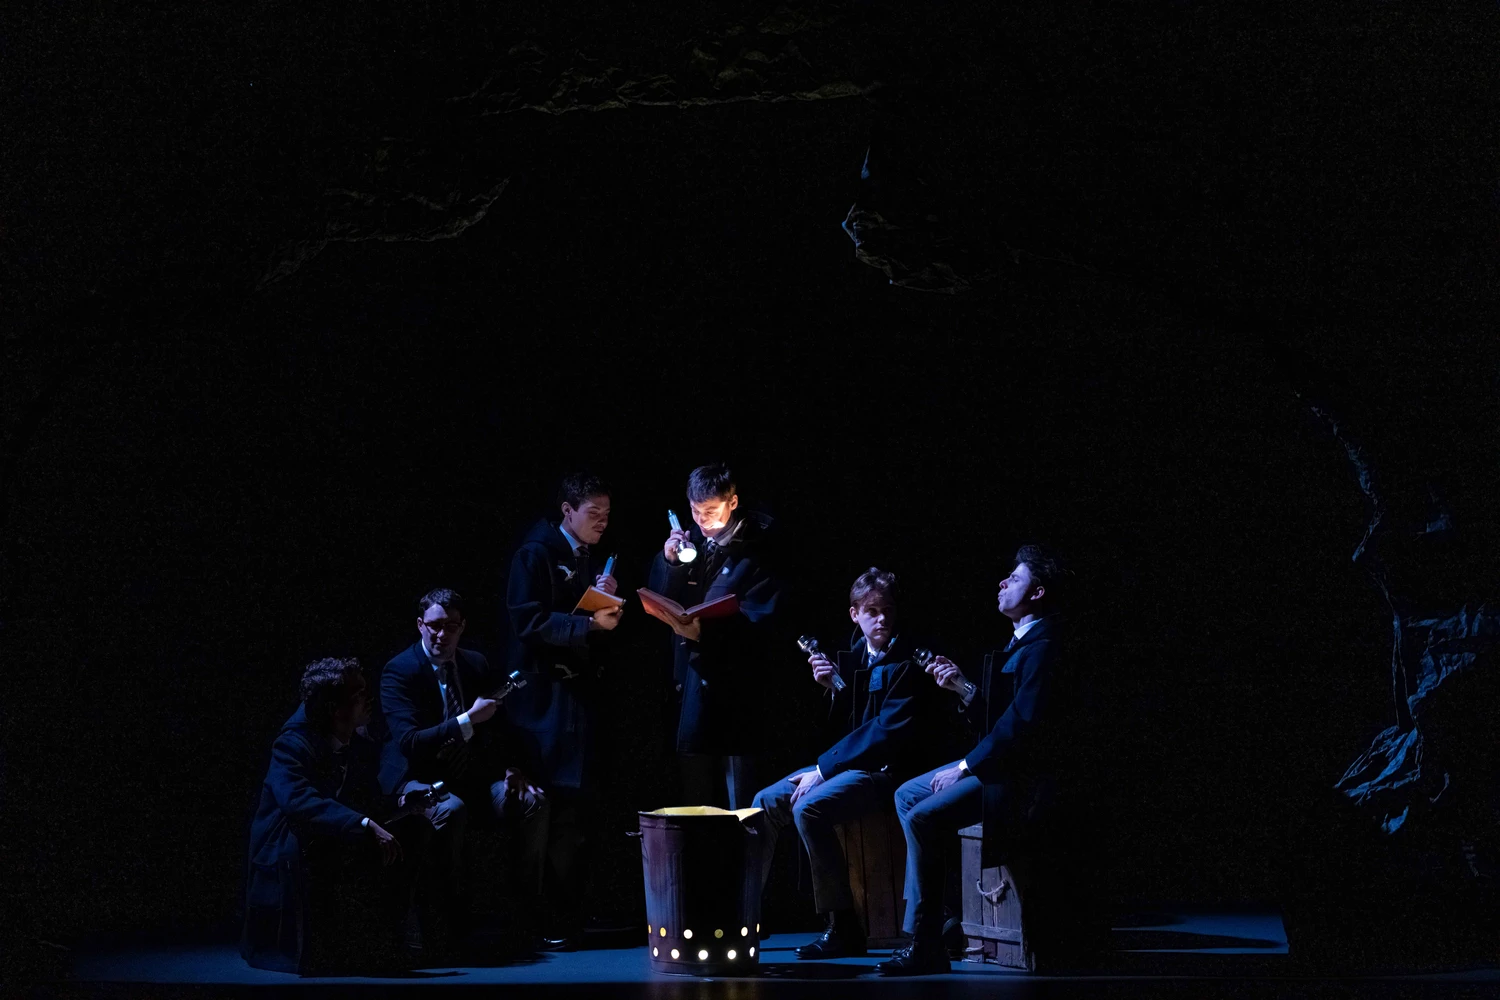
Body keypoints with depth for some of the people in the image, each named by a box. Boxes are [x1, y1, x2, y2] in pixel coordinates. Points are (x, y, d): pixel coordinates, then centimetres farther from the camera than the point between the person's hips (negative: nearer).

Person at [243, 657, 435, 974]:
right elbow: (296, 800, -36)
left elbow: (365, 805, 10)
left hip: (339, 850, 7)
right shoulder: (293, 745, -19)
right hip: (286, 861, -7)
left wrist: (399, 803, -12)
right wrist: (365, 825, -43)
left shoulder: (364, 749, 4)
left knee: (411, 838, -6)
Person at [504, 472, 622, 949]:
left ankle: (569, 919, 13)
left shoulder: (594, 561, 18)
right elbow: (528, 621, -15)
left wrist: (610, 602, 0)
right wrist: (588, 624, -23)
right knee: (540, 811, -10)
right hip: (543, 698, -8)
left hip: (580, 694, 8)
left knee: (574, 811, 8)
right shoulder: (536, 555, -4)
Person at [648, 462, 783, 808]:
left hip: (736, 679, -6)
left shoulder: (756, 547, -8)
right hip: (694, 669, 6)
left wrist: (706, 631, -28)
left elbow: (757, 618, -15)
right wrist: (669, 561, -7)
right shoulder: (693, 538, 9)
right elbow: (662, 598, 12)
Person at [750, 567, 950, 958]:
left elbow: (889, 729, -21)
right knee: (766, 802, 2)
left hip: (890, 771, -9)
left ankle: (842, 928, -24)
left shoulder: (910, 662, -14)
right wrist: (830, 687, -6)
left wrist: (822, 770, -20)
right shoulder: (855, 654, 11)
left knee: (808, 808, -29)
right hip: (852, 762, 9)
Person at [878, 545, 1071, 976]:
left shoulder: (1042, 647, -17)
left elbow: (1022, 723, -25)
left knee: (924, 817, -22)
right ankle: (929, 918, 11)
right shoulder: (1021, 643, 16)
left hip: (1024, 777, -11)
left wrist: (964, 769, -19)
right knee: (906, 795, 14)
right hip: (999, 764, 11)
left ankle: (924, 946, -15)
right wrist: (962, 687, 3)